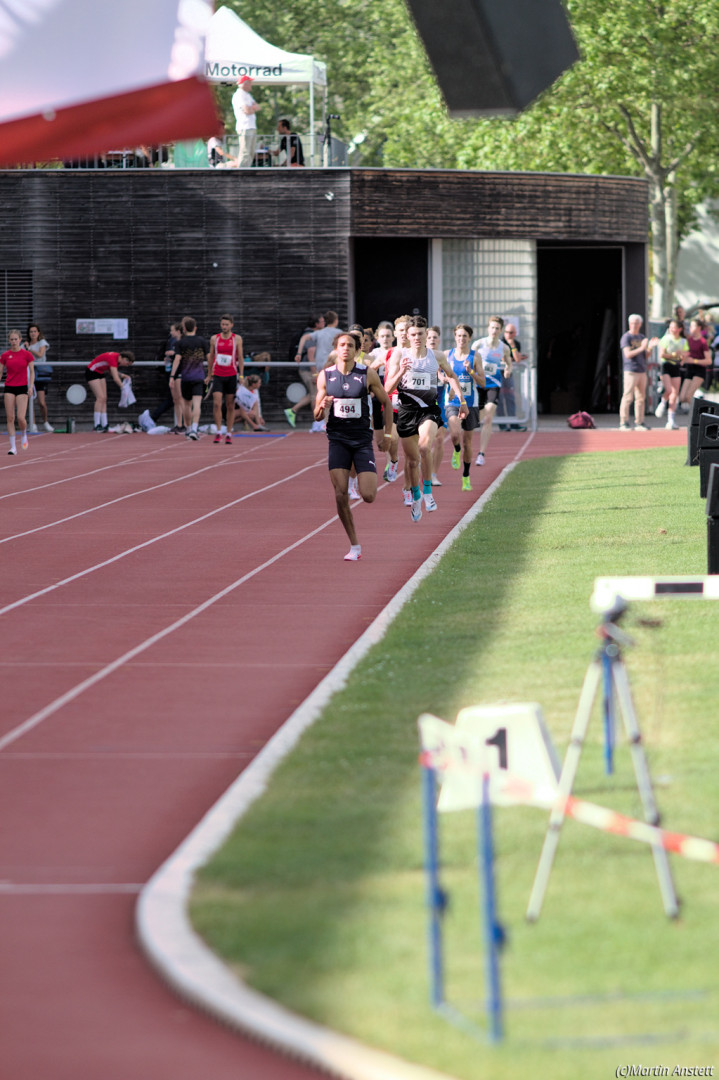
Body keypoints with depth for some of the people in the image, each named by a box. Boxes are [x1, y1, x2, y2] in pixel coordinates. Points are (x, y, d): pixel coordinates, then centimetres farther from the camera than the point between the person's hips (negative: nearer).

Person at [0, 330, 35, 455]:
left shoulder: (27, 354, -1)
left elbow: (32, 372, 2)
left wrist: (31, 386, -9)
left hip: (22, 388, -2)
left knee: (21, 417, -12)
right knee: (10, 418, -3)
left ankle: (24, 434, 22)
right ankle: (12, 447, 1)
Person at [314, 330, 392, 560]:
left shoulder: (368, 374, -3)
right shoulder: (325, 376, 2)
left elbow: (386, 403, 9)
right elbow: (318, 416, 6)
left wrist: (387, 434, 5)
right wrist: (322, 407, -17)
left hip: (362, 439, -1)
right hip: (337, 439, 1)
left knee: (368, 496, -9)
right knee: (341, 495, -11)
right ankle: (354, 546, 1)